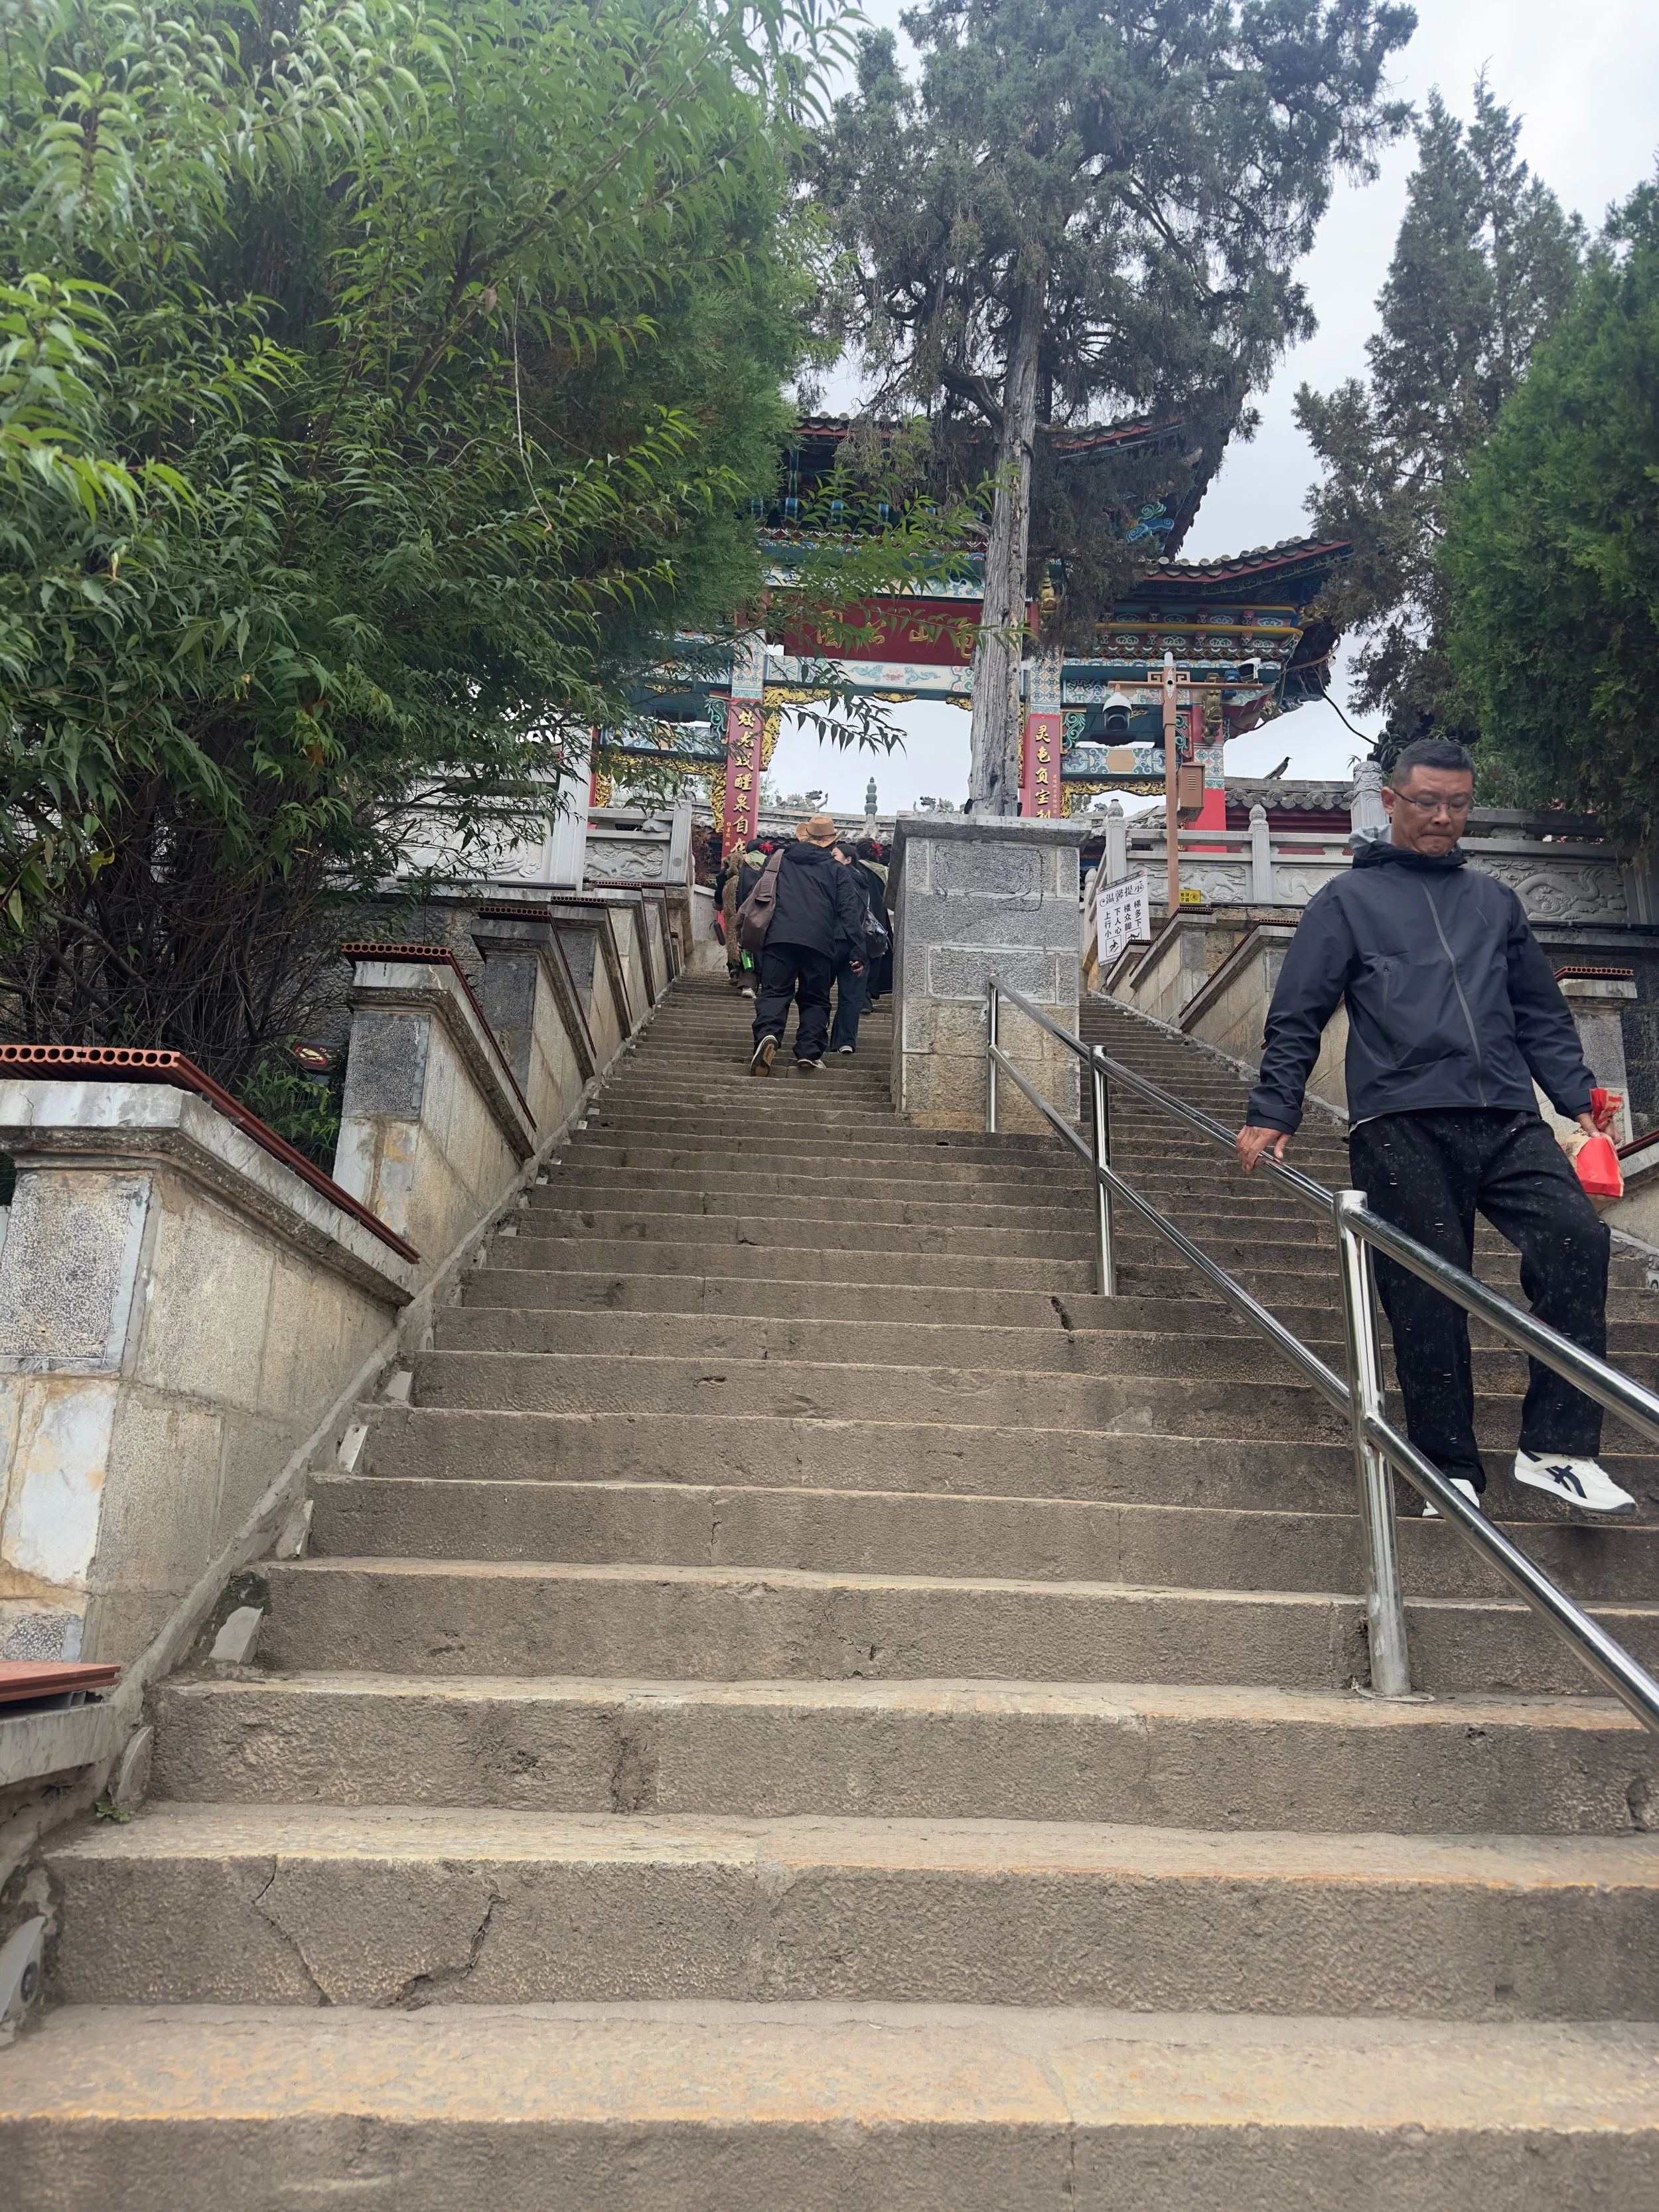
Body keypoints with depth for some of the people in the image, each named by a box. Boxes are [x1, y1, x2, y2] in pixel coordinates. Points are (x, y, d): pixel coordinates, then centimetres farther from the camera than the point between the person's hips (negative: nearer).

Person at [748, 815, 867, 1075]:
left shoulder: (778, 860, 18)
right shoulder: (837, 871, 15)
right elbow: (851, 912, 7)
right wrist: (857, 953, 6)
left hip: (779, 937, 0)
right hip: (819, 942, 0)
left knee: (774, 992, 0)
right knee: (815, 1000, 10)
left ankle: (767, 1034, -27)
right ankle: (809, 1053, -4)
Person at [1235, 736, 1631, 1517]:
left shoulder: (1495, 902, 22)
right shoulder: (1347, 900, 10)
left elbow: (1541, 1015, 23)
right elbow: (1296, 1018, 5)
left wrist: (1578, 1096, 10)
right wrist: (1272, 1113, -4)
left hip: (1507, 1120, 4)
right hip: (1400, 1126, -3)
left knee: (1576, 1241, -16)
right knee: (1428, 1298, -3)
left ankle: (1556, 1449, -9)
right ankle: (1450, 1468, 10)